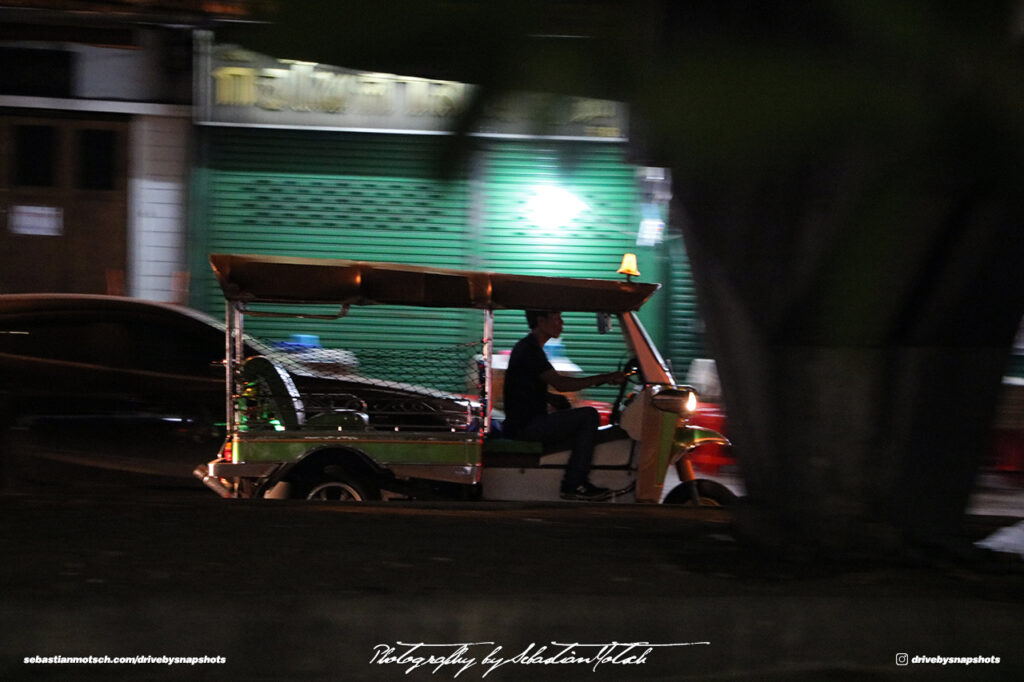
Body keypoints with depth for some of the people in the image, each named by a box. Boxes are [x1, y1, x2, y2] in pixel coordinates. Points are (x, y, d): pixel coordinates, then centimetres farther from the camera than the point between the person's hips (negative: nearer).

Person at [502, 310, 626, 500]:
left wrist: (551, 398, 9)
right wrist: (604, 378, -23)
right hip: (525, 426, -11)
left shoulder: (527, 347, 18)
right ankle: (573, 485, -13)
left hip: (525, 422, 11)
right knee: (588, 416, -14)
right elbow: (559, 383, -25)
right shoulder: (529, 350, -16)